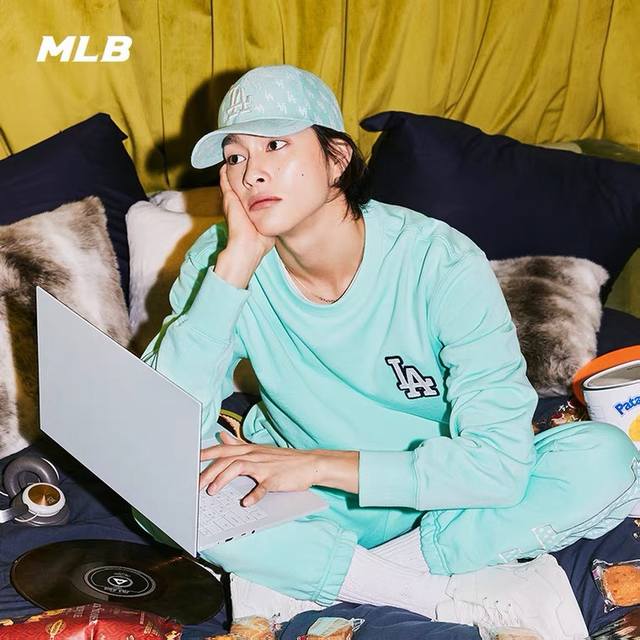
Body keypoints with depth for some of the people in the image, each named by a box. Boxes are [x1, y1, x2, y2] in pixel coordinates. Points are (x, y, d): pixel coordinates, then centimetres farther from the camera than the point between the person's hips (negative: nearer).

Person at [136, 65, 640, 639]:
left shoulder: (440, 262, -21)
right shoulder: (219, 259, -13)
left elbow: (500, 461, -26)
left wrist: (316, 463, -30)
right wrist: (237, 262, -30)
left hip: (431, 497, -1)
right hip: (307, 508, 2)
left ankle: (299, 581, -20)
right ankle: (463, 593, -19)